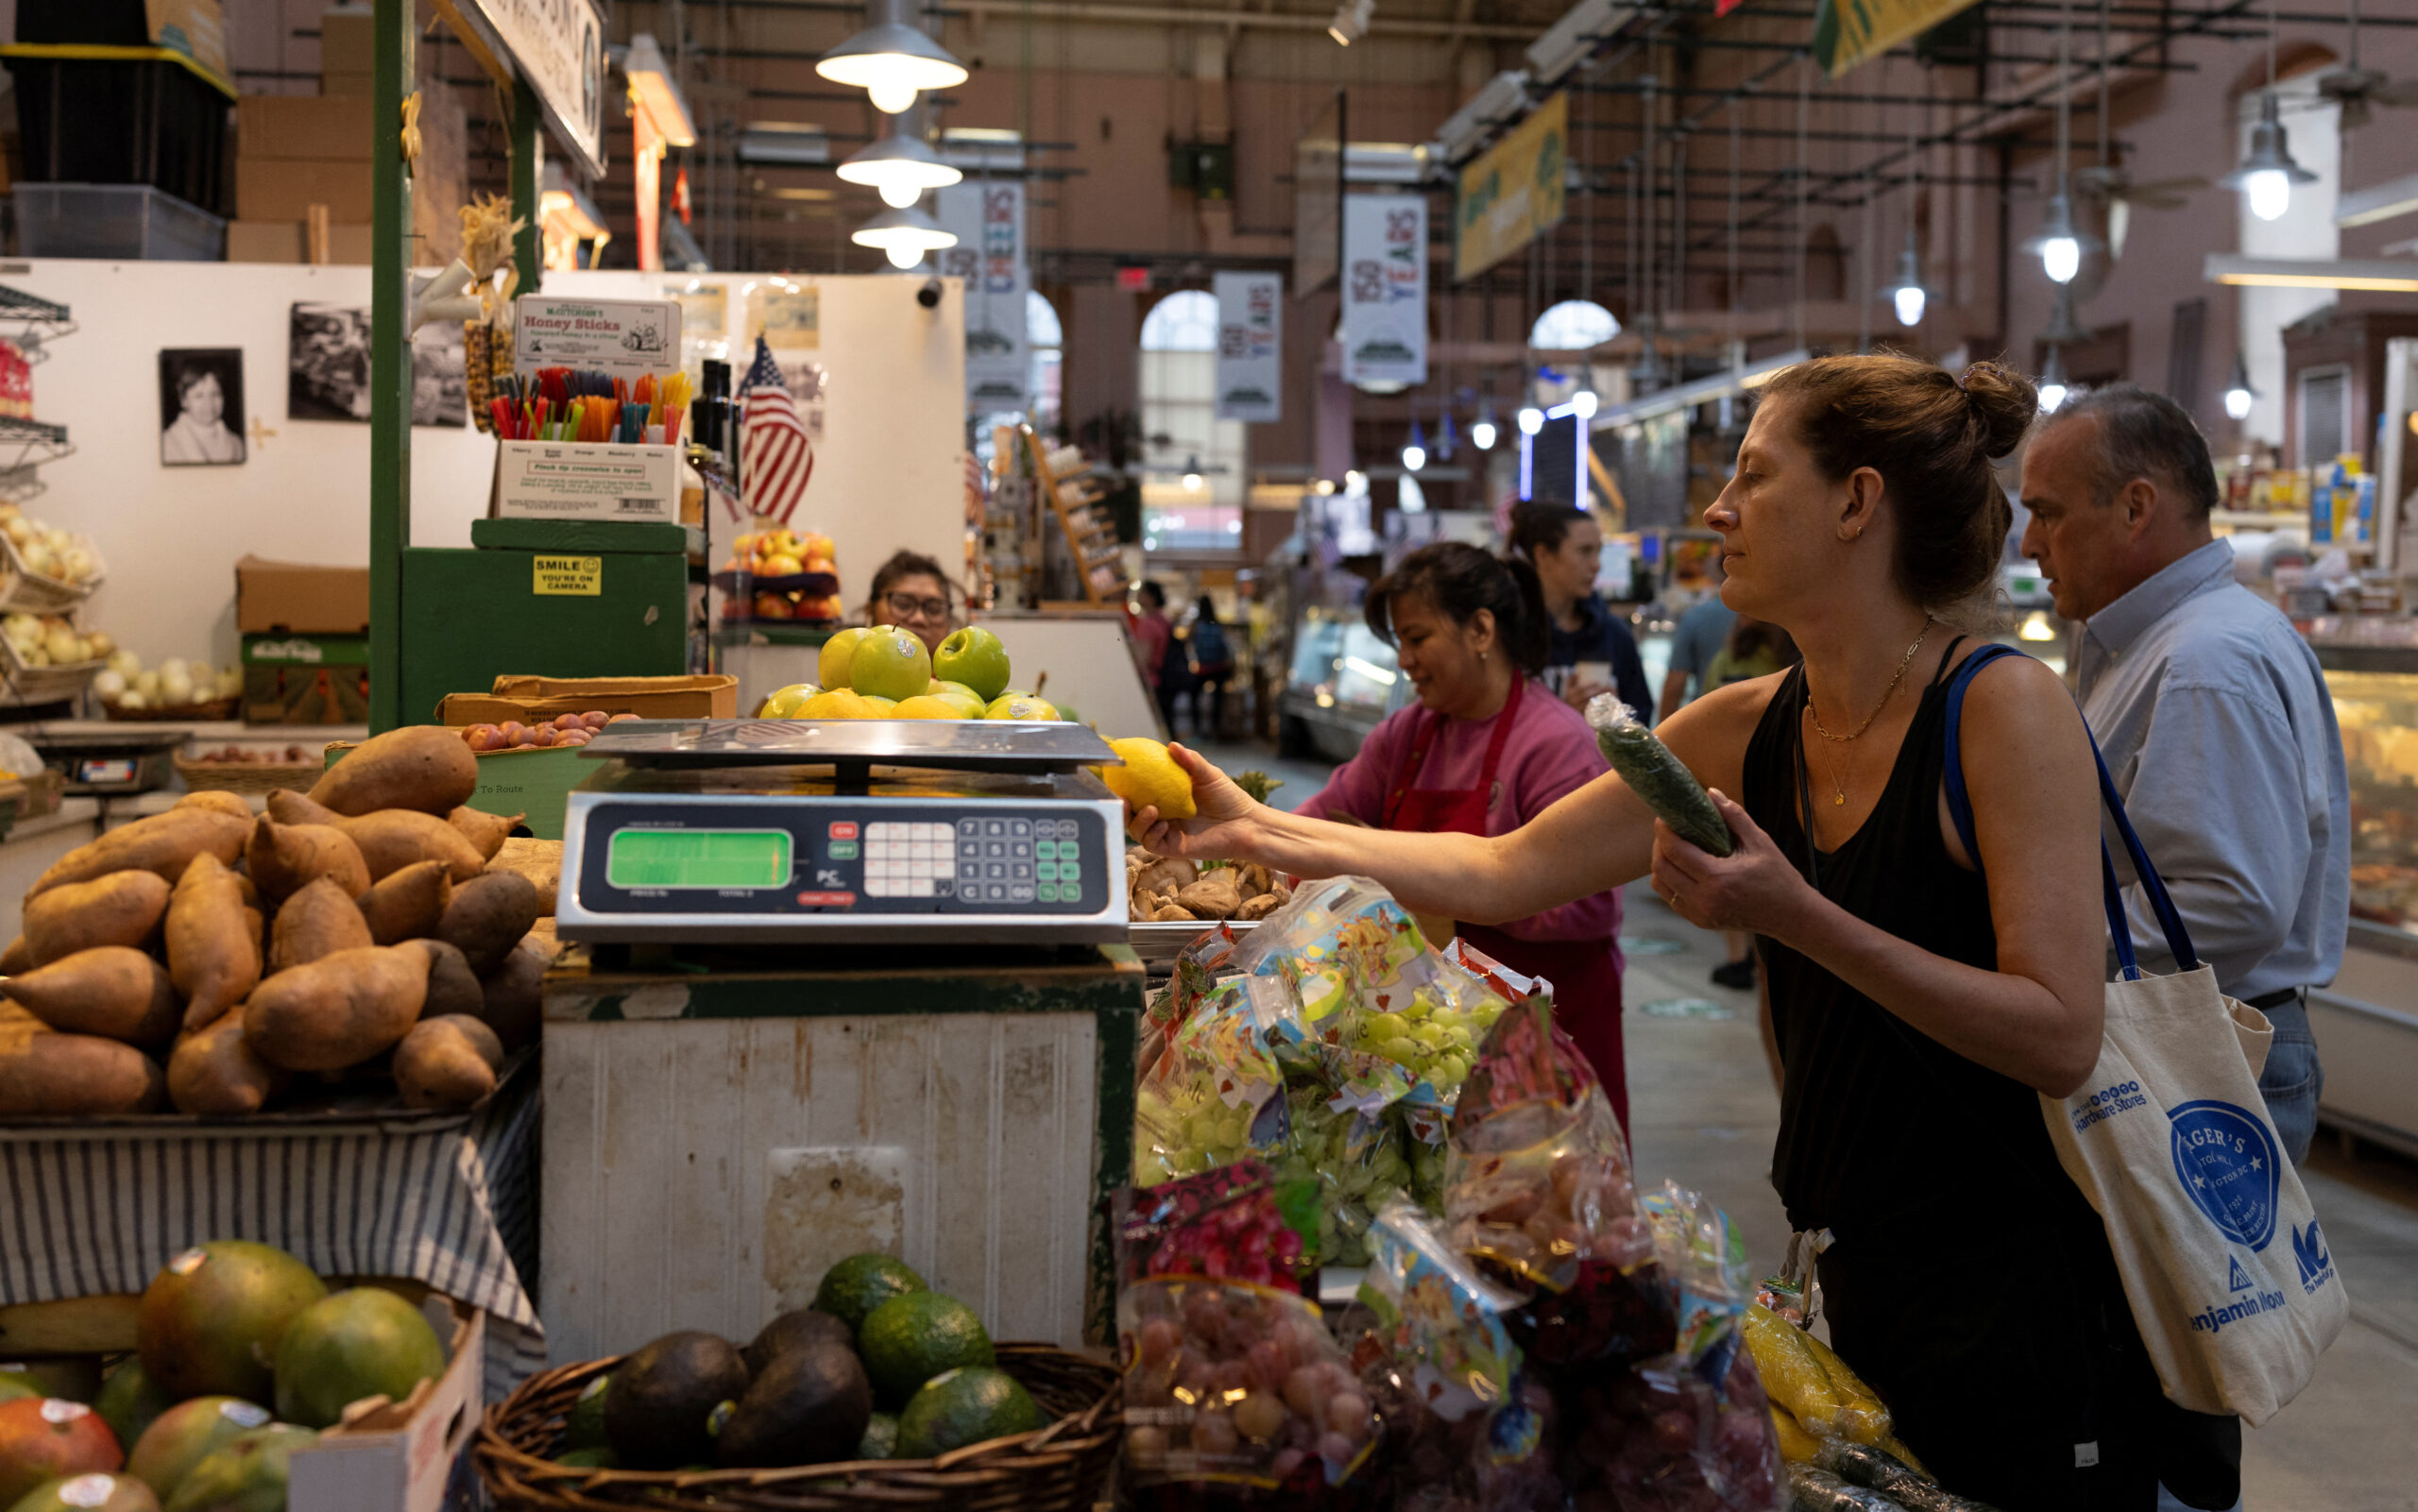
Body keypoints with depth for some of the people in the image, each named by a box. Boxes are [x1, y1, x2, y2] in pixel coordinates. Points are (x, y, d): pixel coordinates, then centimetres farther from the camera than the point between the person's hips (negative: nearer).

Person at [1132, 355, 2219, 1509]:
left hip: (2020, 1313, -6)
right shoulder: (1746, 733, 3)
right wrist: (1258, 832, 8)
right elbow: (1507, 871, 8)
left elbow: (2062, 1038, -21)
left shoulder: (2003, 708, -16)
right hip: (1854, 1279, 6)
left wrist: (1800, 919, -28)